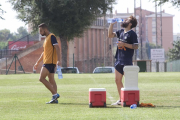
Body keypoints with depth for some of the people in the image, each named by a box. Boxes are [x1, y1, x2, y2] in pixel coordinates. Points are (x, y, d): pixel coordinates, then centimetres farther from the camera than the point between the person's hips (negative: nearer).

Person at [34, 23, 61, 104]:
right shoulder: (47, 38, 21)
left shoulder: (51, 37, -8)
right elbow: (44, 52, 28)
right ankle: (55, 99, 5)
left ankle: (55, 94, -16)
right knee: (51, 80, 7)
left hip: (50, 62, -10)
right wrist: (37, 63, 29)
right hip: (47, 62, 10)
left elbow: (57, 48, -18)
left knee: (41, 78, -13)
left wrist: (58, 60, -28)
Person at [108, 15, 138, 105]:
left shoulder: (132, 34, -8)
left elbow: (136, 46, -13)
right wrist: (111, 24, 9)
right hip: (119, 60, 8)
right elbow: (110, 35, 19)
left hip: (127, 61, -8)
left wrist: (124, 44, -19)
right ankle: (121, 100, 15)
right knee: (118, 80, 9)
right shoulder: (121, 32, 14)